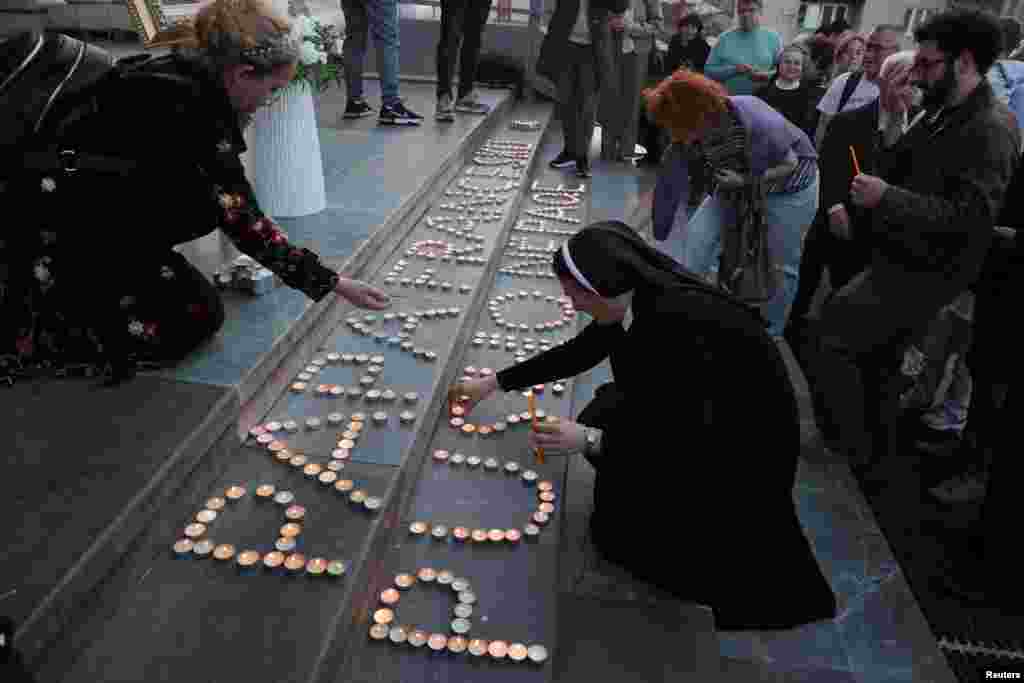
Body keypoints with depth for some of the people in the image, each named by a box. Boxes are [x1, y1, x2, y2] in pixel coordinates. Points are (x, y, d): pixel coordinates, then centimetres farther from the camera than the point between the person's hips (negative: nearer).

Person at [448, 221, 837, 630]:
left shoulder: (679, 322, -34)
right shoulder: (640, 298, -9)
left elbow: (691, 437, -29)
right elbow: (578, 353, 5)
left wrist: (589, 441, -30)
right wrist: (494, 383, 10)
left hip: (745, 444, -8)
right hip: (701, 417, 8)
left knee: (617, 531, -7)